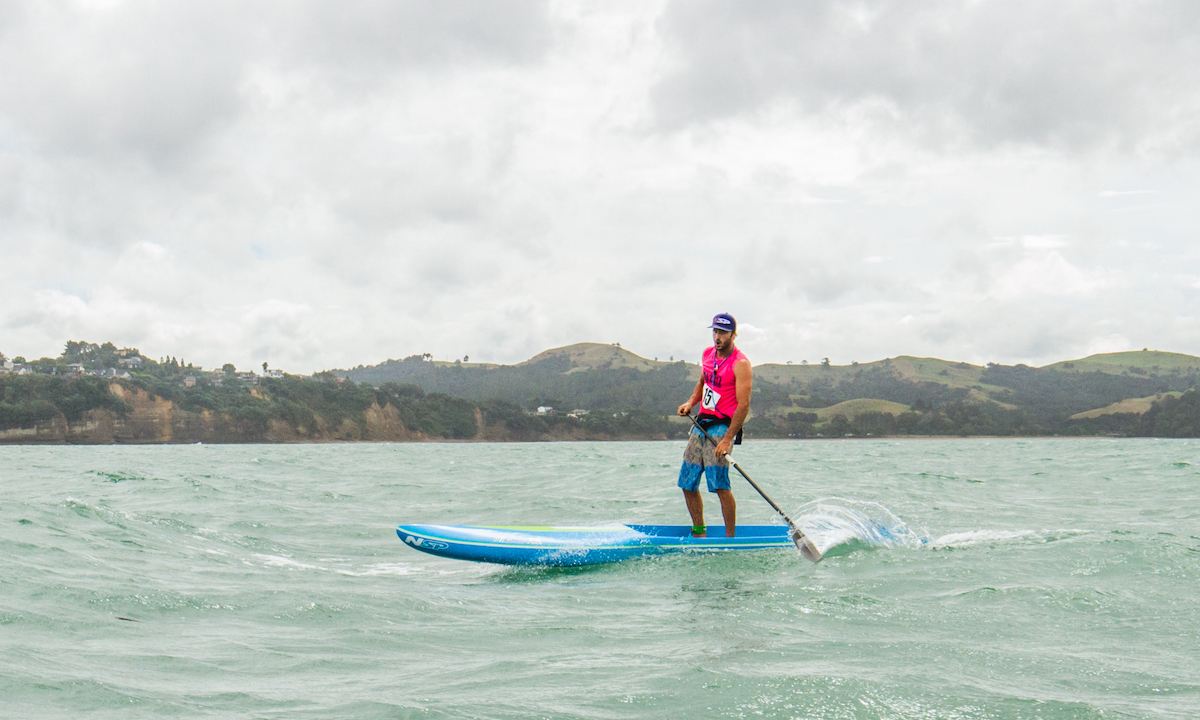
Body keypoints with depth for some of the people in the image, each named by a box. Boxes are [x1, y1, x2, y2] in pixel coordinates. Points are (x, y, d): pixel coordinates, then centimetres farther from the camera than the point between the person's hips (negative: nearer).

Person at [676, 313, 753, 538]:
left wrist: (728, 440, -24)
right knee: (688, 483, 6)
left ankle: (730, 537, -11)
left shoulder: (740, 364, -12)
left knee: (719, 484, -18)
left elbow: (743, 406, -18)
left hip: (723, 426, -8)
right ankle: (699, 532, 19)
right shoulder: (708, 354, 11)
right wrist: (691, 402, 9)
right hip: (702, 423, 8)